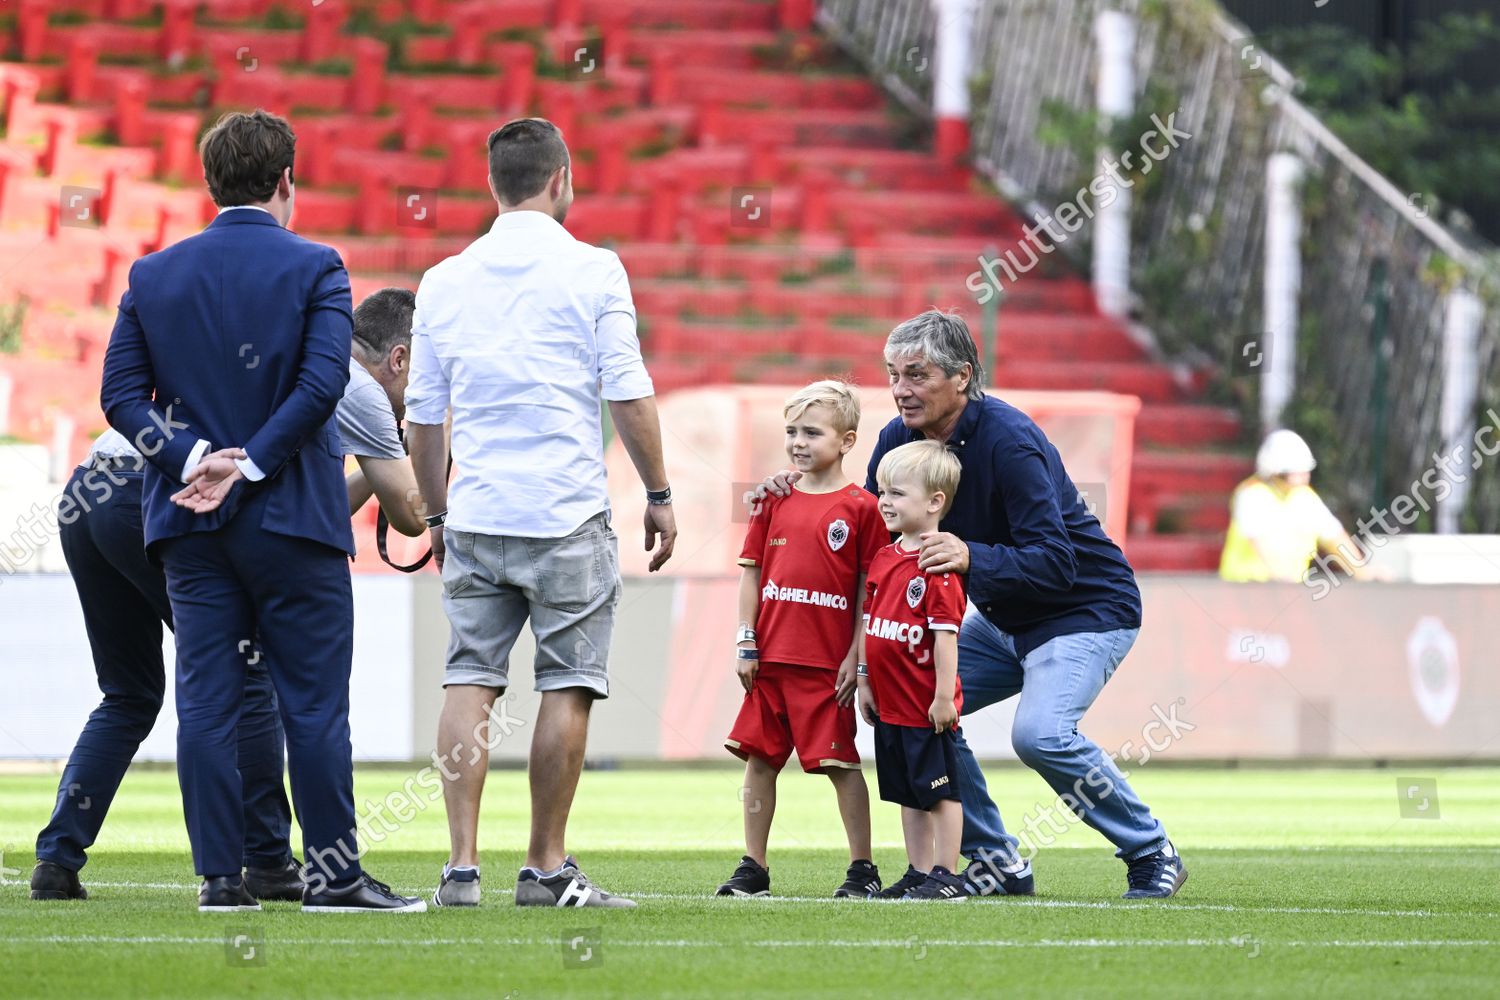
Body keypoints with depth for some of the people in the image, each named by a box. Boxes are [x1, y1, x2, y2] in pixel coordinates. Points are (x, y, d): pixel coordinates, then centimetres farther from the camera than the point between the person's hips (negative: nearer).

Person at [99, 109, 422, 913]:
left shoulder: (154, 275, 6)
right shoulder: (314, 269, -5)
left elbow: (121, 393, 0)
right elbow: (323, 382, -15)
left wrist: (196, 460, -9)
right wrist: (248, 469, -14)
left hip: (189, 521, 3)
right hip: (291, 517, -3)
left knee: (206, 703, 4)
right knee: (314, 701, 1)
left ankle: (219, 875, 1)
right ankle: (332, 871, 1)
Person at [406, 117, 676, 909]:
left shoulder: (444, 281, 8)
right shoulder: (590, 272, -4)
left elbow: (421, 417, 11)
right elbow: (628, 397, -5)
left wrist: (437, 516, 22)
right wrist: (659, 495, 5)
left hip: (475, 516, 4)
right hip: (567, 516, -3)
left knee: (470, 680, 4)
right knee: (567, 687, 3)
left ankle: (462, 864, -4)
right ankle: (546, 867, 4)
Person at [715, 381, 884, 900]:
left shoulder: (861, 507, -3)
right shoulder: (774, 501, 10)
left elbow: (870, 588, -3)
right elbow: (751, 572, 11)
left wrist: (856, 658, -8)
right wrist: (746, 644, 3)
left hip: (827, 662, -5)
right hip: (770, 660, 5)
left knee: (840, 763, -1)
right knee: (759, 758, 7)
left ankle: (862, 869, 7)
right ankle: (753, 868, 14)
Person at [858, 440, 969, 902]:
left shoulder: (938, 565, -15)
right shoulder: (883, 558, 10)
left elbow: (946, 634, -17)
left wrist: (944, 696, -19)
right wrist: (864, 681, 15)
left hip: (928, 706, -8)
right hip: (890, 702, 8)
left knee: (940, 789, -1)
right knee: (908, 793, 14)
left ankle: (946, 876, 3)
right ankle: (918, 874, 20)